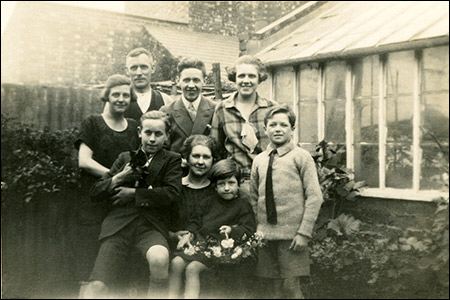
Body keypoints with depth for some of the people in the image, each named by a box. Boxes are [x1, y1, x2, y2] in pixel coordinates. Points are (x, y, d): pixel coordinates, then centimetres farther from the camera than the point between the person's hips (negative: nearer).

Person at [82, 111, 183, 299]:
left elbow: (172, 194, -4)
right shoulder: (125, 158, 20)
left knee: (159, 259, -35)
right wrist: (120, 177, -2)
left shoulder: (172, 160, 13)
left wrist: (134, 193, -3)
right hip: (119, 224, 2)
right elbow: (94, 193, 15)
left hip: (151, 226, -2)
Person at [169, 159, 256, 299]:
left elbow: (249, 229, -7)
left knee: (192, 268, -26)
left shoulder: (243, 206, 1)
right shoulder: (211, 202, 18)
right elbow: (198, 220, 22)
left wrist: (232, 230, -25)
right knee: (176, 262, -16)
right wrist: (189, 234, 5)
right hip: (199, 240, 6)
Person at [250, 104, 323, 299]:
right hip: (265, 235, 4)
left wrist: (304, 232, -12)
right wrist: (256, 228, 5)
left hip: (292, 235, -4)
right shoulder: (259, 160, 10)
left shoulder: (301, 157, -3)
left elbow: (314, 197, -7)